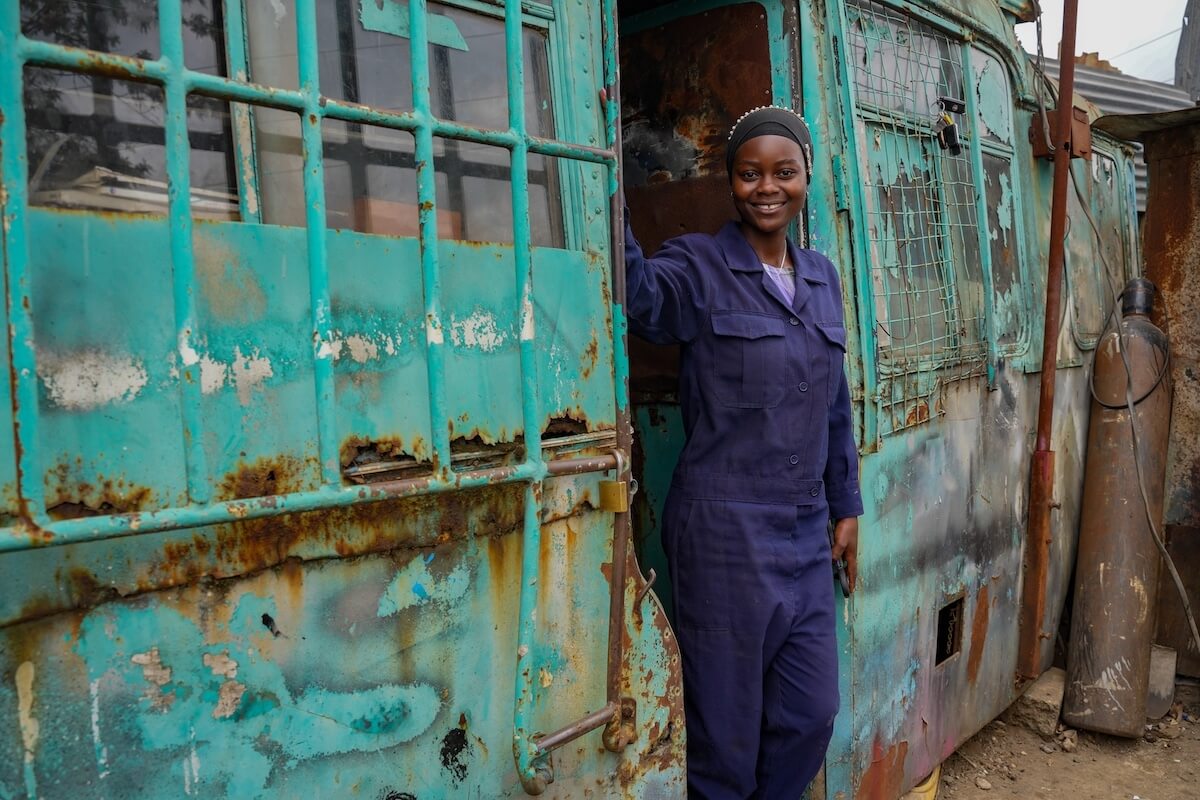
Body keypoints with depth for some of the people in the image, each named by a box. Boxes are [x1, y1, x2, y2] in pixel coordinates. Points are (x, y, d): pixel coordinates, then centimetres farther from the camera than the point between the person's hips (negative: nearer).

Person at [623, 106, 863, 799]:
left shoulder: (822, 277, 11)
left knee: (811, 716, 16)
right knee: (726, 728, 7)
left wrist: (846, 506, 17)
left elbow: (836, 403, 17)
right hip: (725, 530, -6)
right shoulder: (697, 267, -6)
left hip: (807, 534, 6)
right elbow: (641, 294, -30)